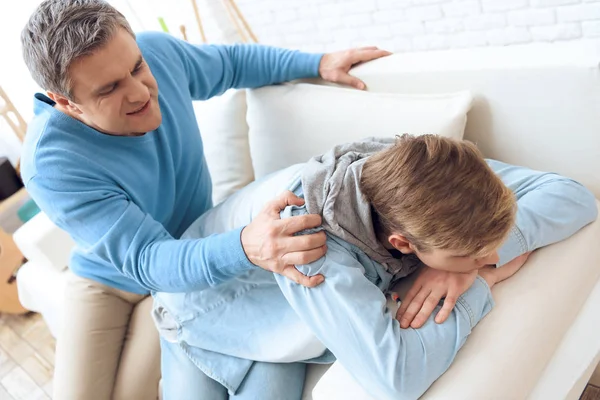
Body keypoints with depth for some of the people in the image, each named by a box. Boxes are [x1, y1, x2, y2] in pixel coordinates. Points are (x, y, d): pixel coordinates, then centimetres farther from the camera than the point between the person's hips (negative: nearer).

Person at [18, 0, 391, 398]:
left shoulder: (159, 51, -20)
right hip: (104, 281, -1)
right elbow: (147, 260, -35)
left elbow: (232, 61, 3)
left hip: (195, 256, 2)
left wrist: (318, 63, -8)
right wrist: (244, 247, -55)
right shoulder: (51, 164, -32)